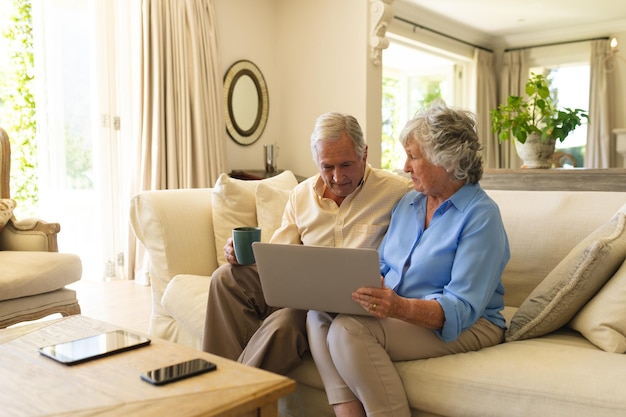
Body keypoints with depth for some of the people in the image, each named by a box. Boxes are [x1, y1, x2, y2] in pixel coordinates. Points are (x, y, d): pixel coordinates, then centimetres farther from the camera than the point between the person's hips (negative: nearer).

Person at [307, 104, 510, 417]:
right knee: (319, 315, -15)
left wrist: (401, 307, -37)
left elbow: (461, 309, -21)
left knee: (349, 329, -28)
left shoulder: (481, 215, -13)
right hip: (397, 313, 8)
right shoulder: (408, 203, 12)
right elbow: (380, 268, 12)